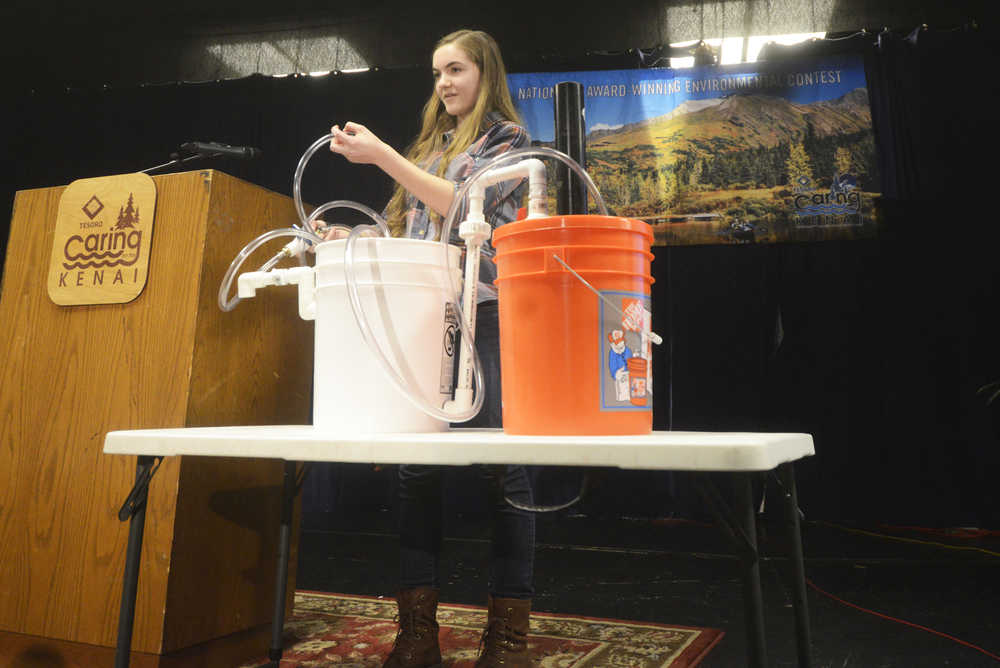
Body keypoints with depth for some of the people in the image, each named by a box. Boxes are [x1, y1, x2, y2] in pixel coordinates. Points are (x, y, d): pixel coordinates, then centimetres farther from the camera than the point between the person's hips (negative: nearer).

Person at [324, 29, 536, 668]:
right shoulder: (433, 144, 26)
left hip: (484, 311, -5)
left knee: (503, 465, -4)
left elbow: (460, 205, -8)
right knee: (416, 466, 1)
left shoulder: (507, 138, 8)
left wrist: (382, 155, -8)